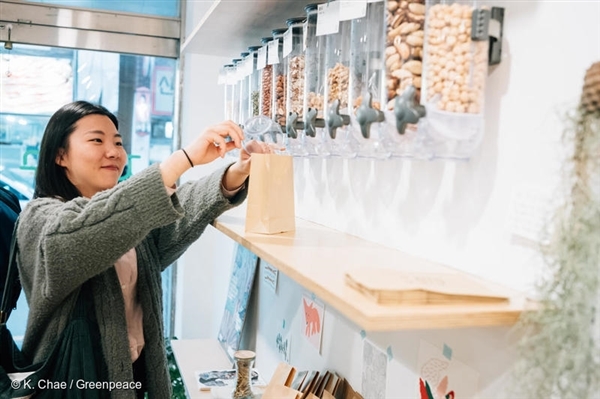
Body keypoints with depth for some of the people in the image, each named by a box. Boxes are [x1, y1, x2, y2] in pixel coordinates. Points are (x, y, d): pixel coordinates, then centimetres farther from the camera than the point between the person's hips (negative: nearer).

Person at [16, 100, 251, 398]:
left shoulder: (133, 212, 6)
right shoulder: (40, 217, -14)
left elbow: (188, 204, -12)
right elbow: (83, 231, -36)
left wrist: (239, 171, -33)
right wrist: (185, 157, -41)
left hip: (138, 369, 6)